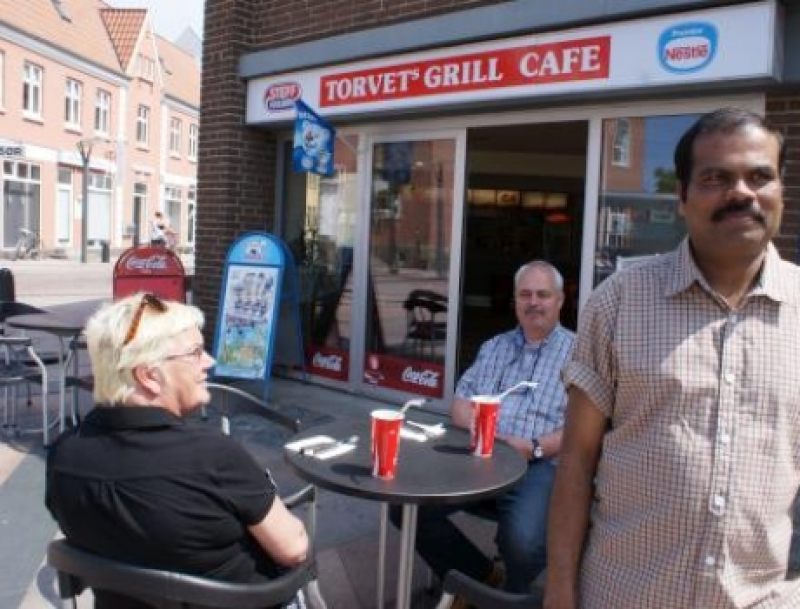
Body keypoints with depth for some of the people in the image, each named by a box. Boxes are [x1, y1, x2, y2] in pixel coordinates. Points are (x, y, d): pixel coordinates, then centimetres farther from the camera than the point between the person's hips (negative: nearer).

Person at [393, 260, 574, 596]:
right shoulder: (493, 347, 21)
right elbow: (460, 403, 15)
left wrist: (534, 448, -18)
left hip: (540, 465, -4)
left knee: (522, 541, -32)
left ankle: (509, 594, 7)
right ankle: (481, 576, 7)